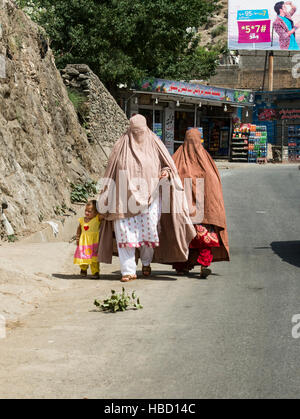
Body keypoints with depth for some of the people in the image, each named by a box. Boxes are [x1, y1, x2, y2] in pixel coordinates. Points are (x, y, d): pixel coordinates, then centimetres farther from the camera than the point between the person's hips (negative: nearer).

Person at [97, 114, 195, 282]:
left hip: (149, 197, 0)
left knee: (149, 230, -1)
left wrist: (167, 173, -13)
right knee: (125, 232, -6)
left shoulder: (154, 144, 6)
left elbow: (168, 165, 11)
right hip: (126, 197, 0)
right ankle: (129, 270, 0)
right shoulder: (121, 147, 6)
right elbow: (111, 173, 11)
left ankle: (146, 261, 27)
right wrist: (106, 199, 9)